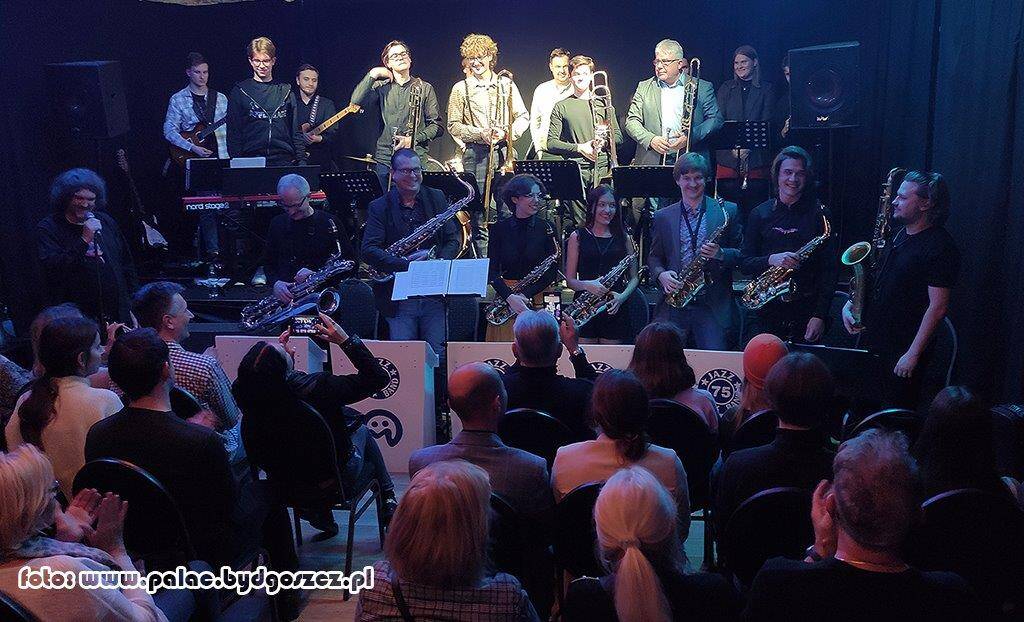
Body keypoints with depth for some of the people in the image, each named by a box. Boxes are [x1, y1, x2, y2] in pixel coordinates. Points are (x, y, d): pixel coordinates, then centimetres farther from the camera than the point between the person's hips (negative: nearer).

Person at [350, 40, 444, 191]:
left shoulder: (425, 88, 7)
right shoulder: (382, 87, 10)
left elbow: (437, 126, 5)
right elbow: (356, 101, -6)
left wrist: (413, 139, -8)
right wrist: (373, 75, -7)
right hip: (385, 160, 2)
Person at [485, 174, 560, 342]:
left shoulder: (547, 227, 1)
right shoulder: (499, 228, 3)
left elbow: (552, 271, -3)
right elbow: (492, 270, -2)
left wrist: (526, 294, -14)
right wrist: (509, 297, -17)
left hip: (536, 301, -1)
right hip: (504, 295, 1)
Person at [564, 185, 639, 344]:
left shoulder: (624, 238, 10)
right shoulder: (578, 237, 5)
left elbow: (634, 277, 10)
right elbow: (570, 280, 2)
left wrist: (622, 297, -9)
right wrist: (587, 285, -18)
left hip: (615, 311, 1)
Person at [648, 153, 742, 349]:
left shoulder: (728, 211, 6)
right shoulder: (662, 217, 12)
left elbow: (741, 253, 7)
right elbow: (654, 257, 15)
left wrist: (720, 254, -13)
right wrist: (661, 275, -6)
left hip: (714, 305, -2)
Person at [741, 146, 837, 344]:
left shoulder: (819, 215, 3)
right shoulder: (760, 214, 7)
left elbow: (829, 269, 0)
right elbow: (745, 264, 5)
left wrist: (820, 316, -8)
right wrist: (771, 260, -16)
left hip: (805, 312, -1)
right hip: (763, 312, 1)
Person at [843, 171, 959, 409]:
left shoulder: (940, 247, -15)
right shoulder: (900, 235, 11)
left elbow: (938, 307, -18)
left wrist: (913, 354, -20)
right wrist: (850, 305, 6)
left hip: (903, 349, -8)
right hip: (872, 340, 8)